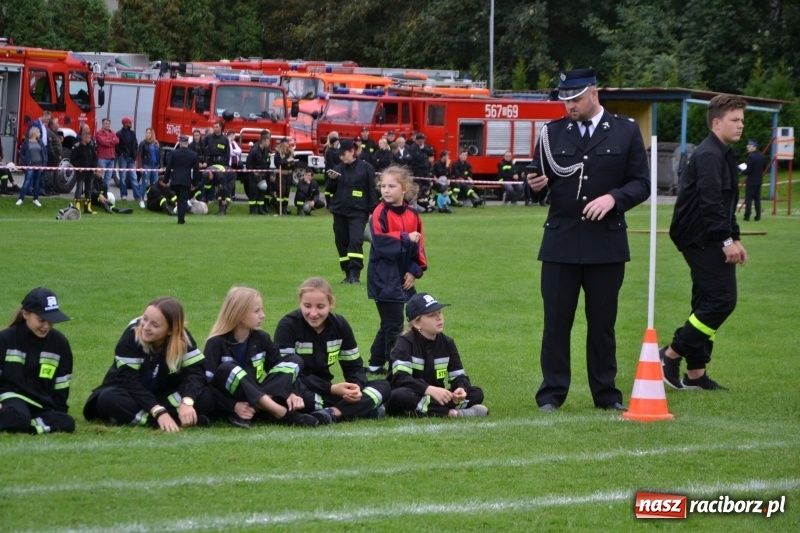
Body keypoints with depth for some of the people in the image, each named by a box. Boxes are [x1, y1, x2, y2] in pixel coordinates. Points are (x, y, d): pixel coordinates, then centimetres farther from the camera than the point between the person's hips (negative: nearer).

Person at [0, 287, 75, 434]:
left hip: (41, 405, 5)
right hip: (12, 398, -5)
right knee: (18, 417, -41)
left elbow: (61, 385, 13)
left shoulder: (60, 343, 8)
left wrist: (58, 412, 7)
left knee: (67, 423, -29)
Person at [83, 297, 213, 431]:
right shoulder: (132, 335, -23)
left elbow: (195, 371, -22)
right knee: (109, 399, -36)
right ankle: (178, 420, -41)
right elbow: (129, 380, -28)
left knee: (206, 396, -24)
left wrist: (187, 402, -42)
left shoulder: (182, 338, -13)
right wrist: (158, 412, -39)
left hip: (162, 396, 3)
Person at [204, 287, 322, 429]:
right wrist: (234, 405, -29)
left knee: (294, 361, -6)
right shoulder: (217, 343, -11)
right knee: (226, 369, -33)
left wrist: (288, 394, -15)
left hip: (257, 400, 5)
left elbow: (278, 366, 5)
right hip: (229, 406, -5)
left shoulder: (261, 338, 4)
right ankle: (282, 413, -41)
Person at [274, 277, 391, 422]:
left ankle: (333, 413, -29)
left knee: (383, 386, -6)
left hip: (324, 393, 6)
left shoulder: (340, 325, 1)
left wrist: (356, 386, -19)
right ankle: (364, 408, -31)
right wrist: (331, 389, -26)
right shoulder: (288, 326, -14)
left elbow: (354, 366, 5)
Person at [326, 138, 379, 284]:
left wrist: (372, 211, -5)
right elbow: (329, 190, 13)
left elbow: (371, 190, -1)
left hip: (358, 212, -5)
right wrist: (332, 180, -7)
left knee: (356, 241, -18)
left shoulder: (365, 168, -2)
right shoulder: (338, 169, 10)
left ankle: (355, 274, -19)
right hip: (339, 212, 5)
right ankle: (348, 274, 13)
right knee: (342, 243, 5)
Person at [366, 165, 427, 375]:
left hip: (402, 277, 6)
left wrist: (415, 270, 0)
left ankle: (375, 364, 27)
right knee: (394, 324, -6)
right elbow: (379, 240, -22)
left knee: (389, 324, 15)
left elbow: (419, 244, 11)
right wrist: (406, 239, -20)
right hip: (384, 277, -6)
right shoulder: (381, 212, -10)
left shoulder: (412, 214, 6)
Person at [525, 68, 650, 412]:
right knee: (556, 321, 1)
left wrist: (613, 198, -15)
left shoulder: (625, 132, 4)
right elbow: (541, 181, 11)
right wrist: (536, 184, -12)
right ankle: (551, 394, 7)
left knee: (602, 323, 6)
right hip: (561, 242, 1)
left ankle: (606, 394, 14)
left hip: (606, 242, -1)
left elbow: (642, 184, 2)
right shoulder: (552, 133, 8)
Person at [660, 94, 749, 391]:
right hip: (701, 241, -11)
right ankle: (671, 355, -6)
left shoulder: (723, 155, 18)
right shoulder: (708, 156, -15)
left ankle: (696, 373, 14)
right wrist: (727, 240, -22)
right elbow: (710, 202, -23)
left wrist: (734, 239, 17)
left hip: (711, 242, 11)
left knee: (709, 303, 11)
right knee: (722, 299, -12)